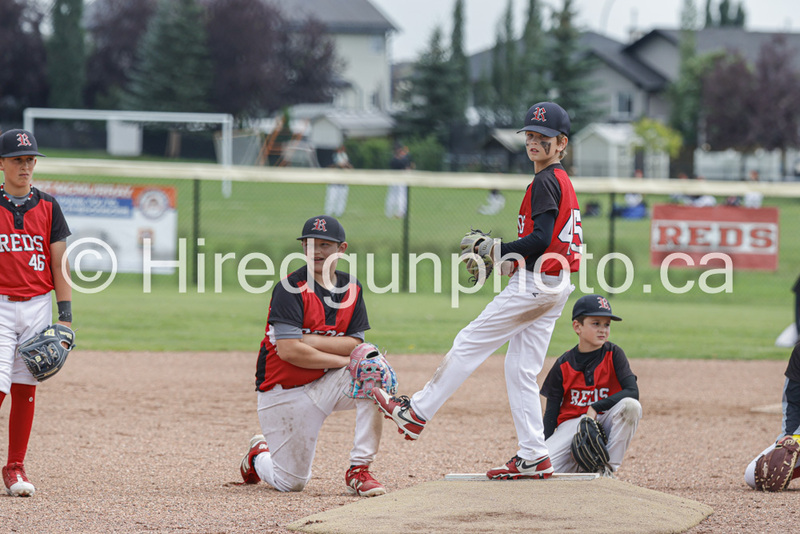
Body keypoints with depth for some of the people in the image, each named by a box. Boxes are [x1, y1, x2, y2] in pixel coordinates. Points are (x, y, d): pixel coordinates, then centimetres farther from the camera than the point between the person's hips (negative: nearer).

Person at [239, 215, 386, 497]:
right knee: (292, 482, -2)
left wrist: (309, 340, -18)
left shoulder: (351, 289, 2)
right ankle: (258, 456, 36)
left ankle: (359, 469, -19)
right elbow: (288, 350, -25)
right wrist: (343, 360, -24)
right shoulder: (291, 288, -16)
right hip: (284, 394, -5)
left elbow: (355, 345, -5)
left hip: (324, 384, 5)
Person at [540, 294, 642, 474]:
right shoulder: (563, 365, -2)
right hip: (571, 423, 0)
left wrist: (595, 408, -23)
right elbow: (551, 412, 1)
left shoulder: (613, 354, -4)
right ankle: (580, 466, 7)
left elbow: (632, 392, -16)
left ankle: (608, 467, -18)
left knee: (631, 406, -33)